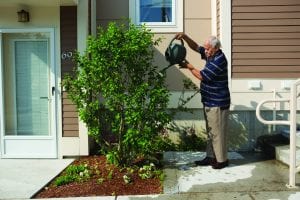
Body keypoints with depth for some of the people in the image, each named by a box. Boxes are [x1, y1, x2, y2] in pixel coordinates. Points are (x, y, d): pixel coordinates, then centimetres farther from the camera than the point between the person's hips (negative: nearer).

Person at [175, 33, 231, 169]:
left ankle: (222, 160, 13)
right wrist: (185, 37, -2)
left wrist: (189, 67, -5)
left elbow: (202, 76, -19)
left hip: (217, 103, -10)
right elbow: (196, 47, 14)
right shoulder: (212, 55, 8)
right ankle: (211, 157, 26)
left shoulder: (219, 61, -22)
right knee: (211, 132, 16)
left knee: (218, 133, 0)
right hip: (210, 102, 10)